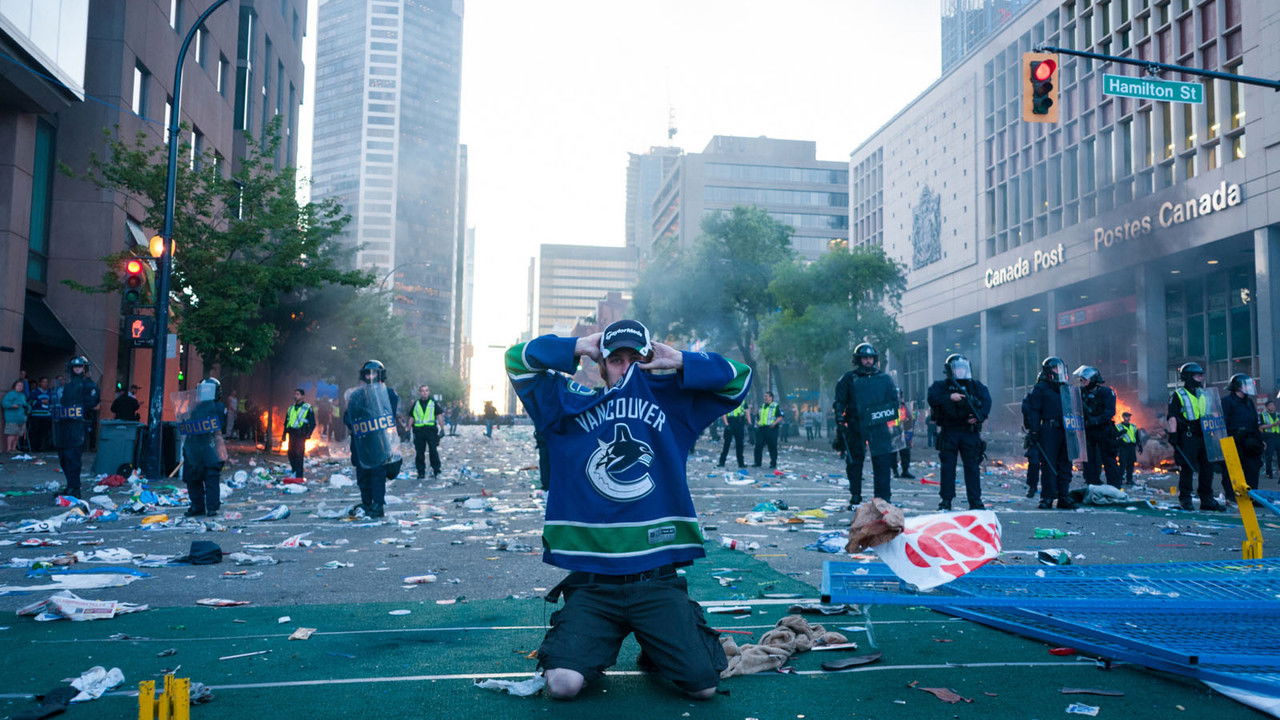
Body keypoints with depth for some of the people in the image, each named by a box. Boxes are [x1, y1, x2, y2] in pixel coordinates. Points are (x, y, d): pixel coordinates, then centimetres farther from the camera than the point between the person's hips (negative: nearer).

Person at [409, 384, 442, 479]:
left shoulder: (433, 403, 5)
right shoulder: (416, 404, 10)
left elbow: (439, 416, 5)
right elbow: (411, 417, 14)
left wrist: (441, 428, -2)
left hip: (431, 429, -2)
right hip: (419, 430, 2)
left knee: (433, 451, -4)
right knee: (419, 452, 5)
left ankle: (436, 470, 5)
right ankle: (421, 472, 12)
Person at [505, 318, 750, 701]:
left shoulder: (675, 400, 9)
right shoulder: (570, 403, 8)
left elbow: (738, 377, 10)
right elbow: (518, 360, 9)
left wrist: (680, 361, -1)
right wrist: (577, 347, 0)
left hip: (657, 580, 1)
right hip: (591, 584, 0)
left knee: (703, 683, -9)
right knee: (562, 684, -19)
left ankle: (656, 648, 24)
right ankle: (598, 646, 16)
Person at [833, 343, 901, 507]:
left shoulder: (885, 379, 11)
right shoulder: (848, 379, 7)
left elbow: (894, 401, 15)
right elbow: (839, 402, 7)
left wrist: (894, 422, 6)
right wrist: (840, 420, -5)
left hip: (879, 427, 0)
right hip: (855, 428, 0)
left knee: (882, 465, -5)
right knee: (854, 464, 7)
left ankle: (883, 499, -1)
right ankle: (855, 498, 18)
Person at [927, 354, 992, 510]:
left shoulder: (976, 386, 11)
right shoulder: (941, 385, 5)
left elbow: (986, 402, 1)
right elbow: (932, 397, -11)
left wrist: (979, 416, -16)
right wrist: (949, 397, -23)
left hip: (970, 431, 1)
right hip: (949, 432, -1)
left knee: (972, 466, 2)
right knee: (948, 467, 1)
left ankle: (975, 501, 7)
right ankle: (946, 500, 7)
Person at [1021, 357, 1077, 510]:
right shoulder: (1040, 388, -1)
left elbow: (1071, 410, 25)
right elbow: (1032, 410, -6)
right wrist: (1033, 430, -14)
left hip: (1064, 432, 7)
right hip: (1048, 432, -6)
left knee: (1065, 465, 6)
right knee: (1048, 465, -7)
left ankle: (1063, 497, 12)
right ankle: (1047, 497, -2)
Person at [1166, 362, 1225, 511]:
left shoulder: (1203, 394, 19)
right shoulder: (1178, 395, -2)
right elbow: (1172, 417, -9)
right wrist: (1173, 434, -17)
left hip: (1203, 436, 7)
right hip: (1187, 437, -7)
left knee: (1207, 467, 6)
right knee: (1187, 468, -5)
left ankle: (1207, 499, 13)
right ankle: (1185, 500, 2)